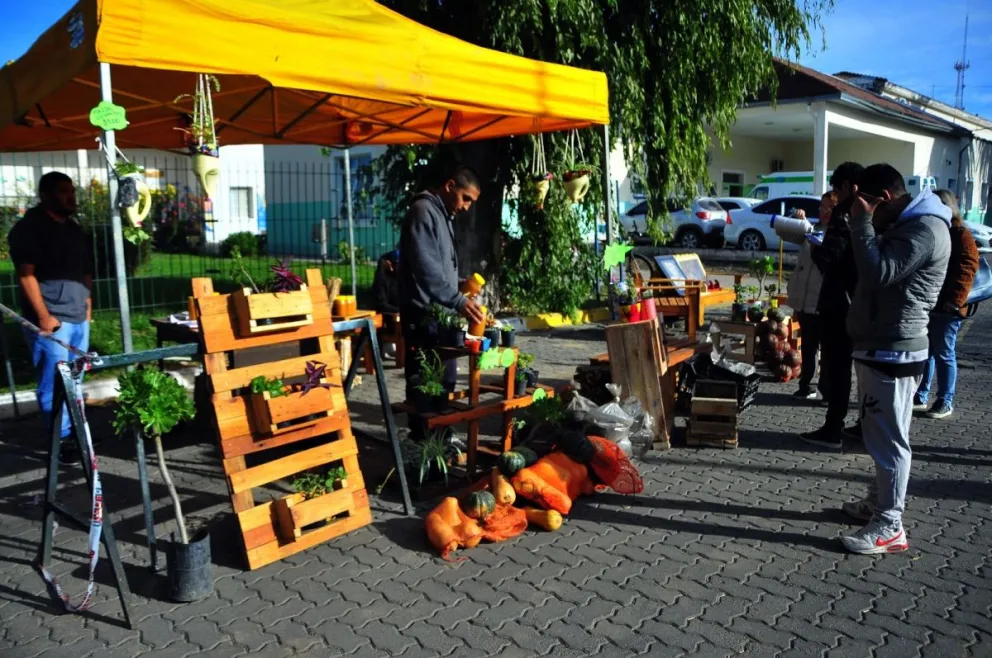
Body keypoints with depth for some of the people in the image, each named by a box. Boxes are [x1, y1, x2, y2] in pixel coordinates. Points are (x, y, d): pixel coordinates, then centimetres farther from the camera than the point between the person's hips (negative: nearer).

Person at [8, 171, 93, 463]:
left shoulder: (74, 229, 17)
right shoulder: (29, 228, -6)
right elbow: (26, 275, -13)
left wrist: (87, 301, 17)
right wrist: (43, 315, -17)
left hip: (78, 317, 7)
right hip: (51, 319, -7)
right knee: (55, 382, -5)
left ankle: (76, 431, 21)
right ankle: (62, 440, 1)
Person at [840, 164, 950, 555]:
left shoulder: (925, 229, -17)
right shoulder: (909, 225, 17)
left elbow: (878, 273, -26)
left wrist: (861, 222, -20)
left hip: (894, 352, -11)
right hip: (880, 347, 11)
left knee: (889, 438, -6)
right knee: (879, 434, 19)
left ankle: (889, 527, 2)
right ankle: (878, 502, 32)